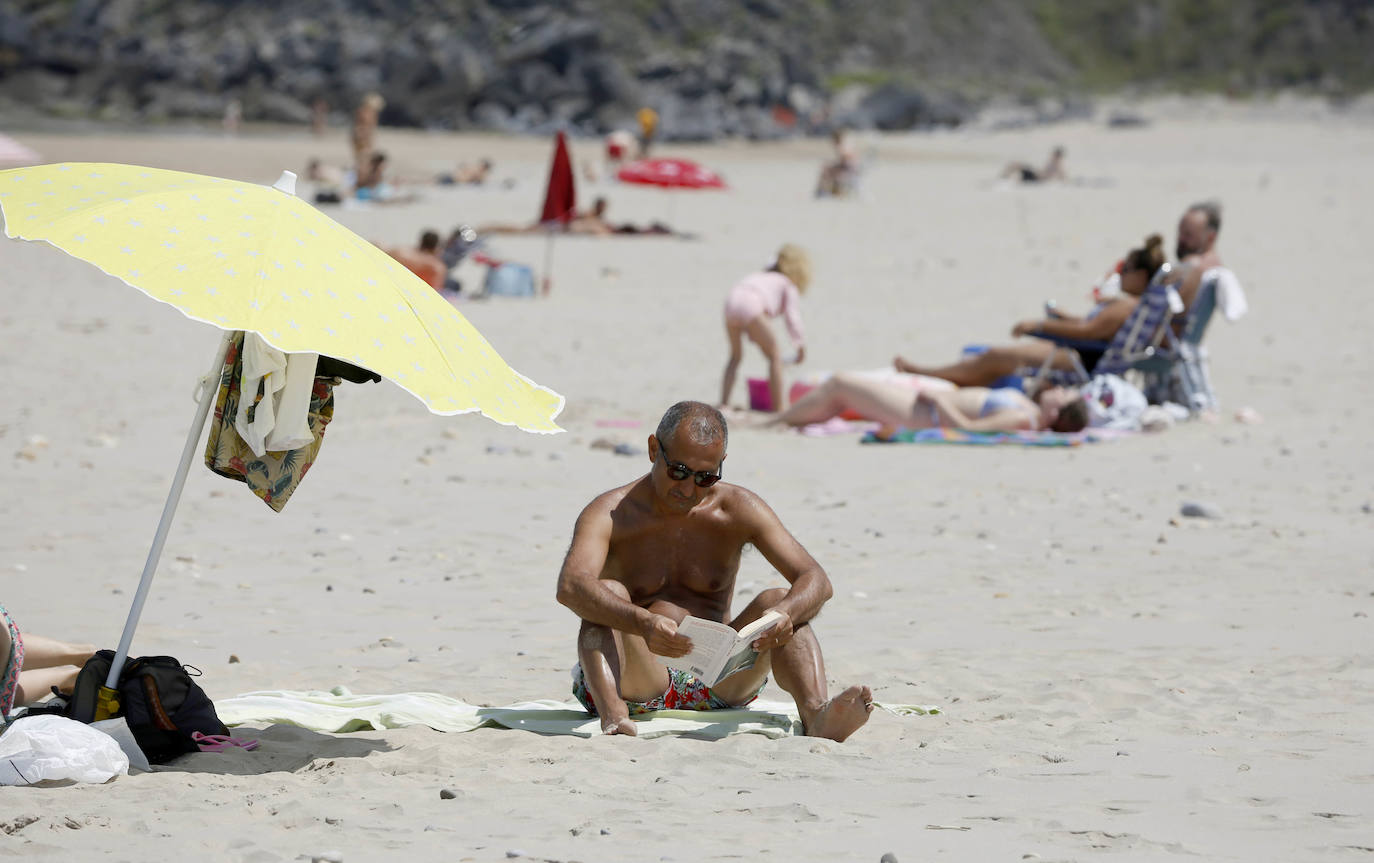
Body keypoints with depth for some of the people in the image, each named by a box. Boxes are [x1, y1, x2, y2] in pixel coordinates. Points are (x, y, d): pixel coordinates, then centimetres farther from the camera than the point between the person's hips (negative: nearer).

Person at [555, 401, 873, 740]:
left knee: (775, 601, -19)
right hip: (637, 680, -2)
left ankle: (816, 715, -44)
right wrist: (641, 622, -49)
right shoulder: (611, 514, -8)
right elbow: (571, 586, -29)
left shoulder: (738, 509, 1)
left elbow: (816, 581, -8)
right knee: (609, 594, -27)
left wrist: (785, 612, -33)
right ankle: (613, 715, -53)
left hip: (716, 682, 2)